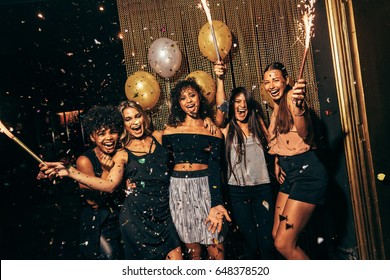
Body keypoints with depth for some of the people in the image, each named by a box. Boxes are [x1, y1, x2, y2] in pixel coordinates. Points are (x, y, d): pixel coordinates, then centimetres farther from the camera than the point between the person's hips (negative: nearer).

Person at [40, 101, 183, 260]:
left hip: (164, 215, 3)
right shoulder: (123, 155, 0)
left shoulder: (158, 138, 8)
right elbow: (109, 185, -13)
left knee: (176, 258, 1)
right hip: (137, 218, -2)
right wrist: (69, 172, -16)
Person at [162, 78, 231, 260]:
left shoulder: (213, 130, 2)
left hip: (205, 187, -1)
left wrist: (216, 203, -16)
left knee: (215, 249, -2)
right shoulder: (171, 130, 5)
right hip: (179, 189, 1)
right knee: (192, 249, 10)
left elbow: (215, 168, -6)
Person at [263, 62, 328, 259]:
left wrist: (298, 106, -46)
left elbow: (303, 133, -28)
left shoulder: (291, 97, -11)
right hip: (289, 172, 9)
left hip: (307, 171, -9)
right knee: (277, 235, 15)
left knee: (284, 243, -8)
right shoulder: (277, 106, 15)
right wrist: (277, 162, 11)